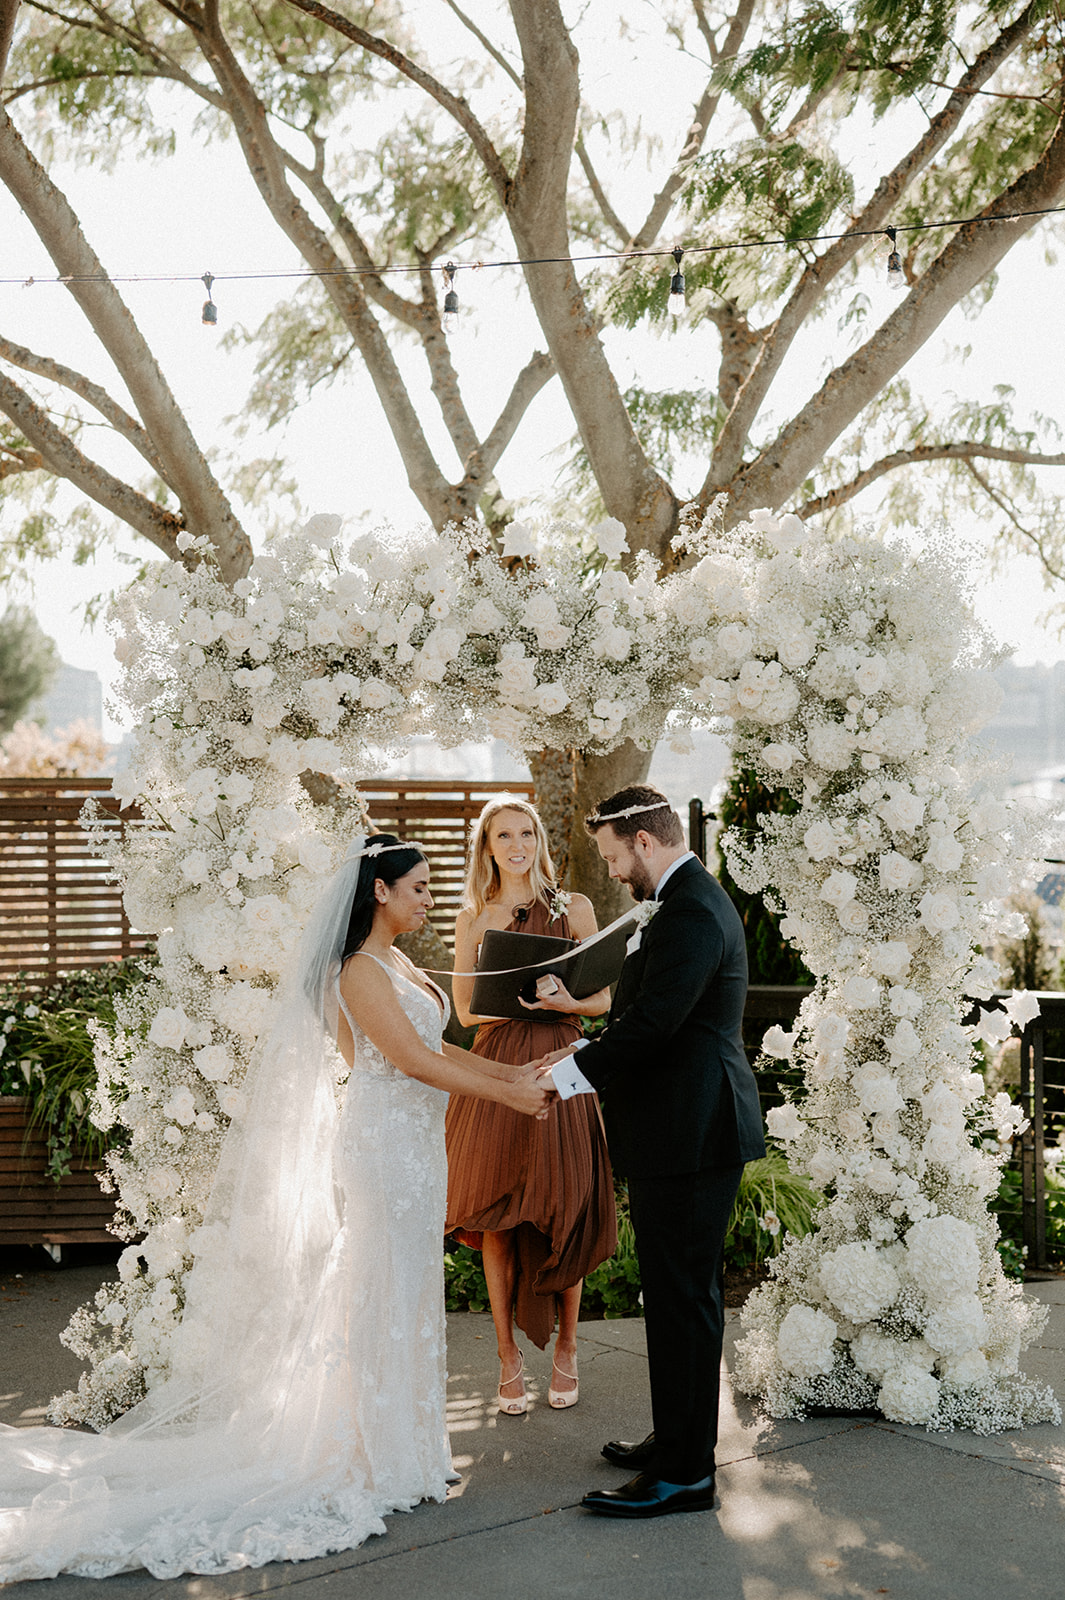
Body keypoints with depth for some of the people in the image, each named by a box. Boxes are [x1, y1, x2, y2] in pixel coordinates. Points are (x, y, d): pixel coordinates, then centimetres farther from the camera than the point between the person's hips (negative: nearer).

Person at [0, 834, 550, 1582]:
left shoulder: (398, 963, 13)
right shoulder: (360, 972, -17)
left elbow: (433, 1046, 16)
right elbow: (414, 1060, -21)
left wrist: (509, 1072, 8)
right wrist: (504, 1094, -16)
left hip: (415, 1144, 9)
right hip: (385, 1145, -9)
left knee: (409, 1294, 14)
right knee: (382, 1299, -1)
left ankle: (405, 1447, 24)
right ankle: (379, 1461, 9)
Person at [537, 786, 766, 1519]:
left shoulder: (689, 913, -19)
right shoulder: (694, 898, 15)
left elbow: (652, 1022, -24)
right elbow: (652, 1014, 17)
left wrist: (574, 1069, -13)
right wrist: (587, 1052, 8)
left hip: (689, 1133, -11)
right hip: (694, 1128, 11)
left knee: (682, 1300, -3)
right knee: (685, 1294, 19)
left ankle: (684, 1472, 5)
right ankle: (680, 1440, 31)